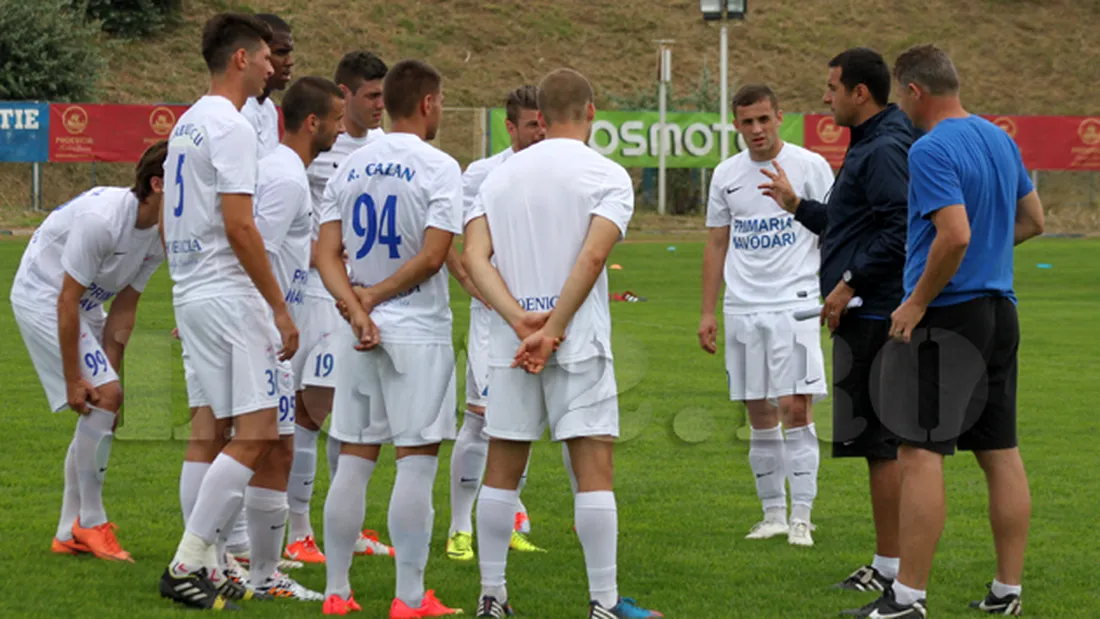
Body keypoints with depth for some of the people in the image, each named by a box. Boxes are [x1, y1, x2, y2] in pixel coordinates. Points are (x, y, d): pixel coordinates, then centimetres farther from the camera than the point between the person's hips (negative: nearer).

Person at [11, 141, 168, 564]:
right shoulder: (102, 217, -32)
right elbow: (66, 299, -27)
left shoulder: (161, 236, -6)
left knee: (102, 409, 5)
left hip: (85, 306, 9)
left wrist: (109, 369, -7)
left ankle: (70, 533, 14)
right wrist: (75, 379, -24)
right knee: (104, 398, -19)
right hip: (42, 297, -9)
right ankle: (91, 522, -8)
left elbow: (124, 308, 0)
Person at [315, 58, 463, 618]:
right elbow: (432, 256, -15)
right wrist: (372, 296, -6)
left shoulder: (350, 167, 9)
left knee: (354, 460, 10)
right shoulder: (438, 168, -8)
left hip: (357, 338, 5)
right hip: (418, 332, -5)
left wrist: (357, 308, -8)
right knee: (416, 461, -2)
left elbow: (327, 254, 1)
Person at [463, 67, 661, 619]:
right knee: (594, 467, -2)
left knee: (502, 469, 10)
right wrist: (551, 331, -15)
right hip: (580, 342, -4)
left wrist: (521, 320, -11)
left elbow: (473, 255, -2)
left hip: (511, 344, 4)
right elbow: (592, 257, -16)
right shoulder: (608, 176, -2)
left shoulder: (501, 176, 11)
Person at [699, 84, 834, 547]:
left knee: (796, 408, -10)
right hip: (742, 309, 4)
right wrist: (707, 312, 11)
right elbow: (716, 244, 15)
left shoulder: (810, 166, -1)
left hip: (795, 304, -4)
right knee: (759, 416, 7)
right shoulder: (726, 175, 10)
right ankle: (773, 513, 15)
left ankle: (801, 517, -6)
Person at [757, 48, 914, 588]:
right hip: (867, 315, 11)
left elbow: (900, 232, -24)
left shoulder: (886, 150, -15)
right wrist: (798, 206, 28)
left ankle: (891, 567, -4)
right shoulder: (869, 145, 18)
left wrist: (850, 284, -20)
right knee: (882, 442, 13)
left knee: (881, 442, -7)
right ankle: (890, 562, 18)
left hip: (873, 315, -11)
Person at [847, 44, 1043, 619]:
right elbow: (1032, 220, 21)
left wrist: (916, 304, -16)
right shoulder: (1000, 140, 12)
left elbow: (955, 234, -25)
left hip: (945, 318, -9)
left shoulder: (931, 151, -16)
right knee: (1000, 452, 10)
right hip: (1000, 314, 9)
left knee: (920, 452, -7)